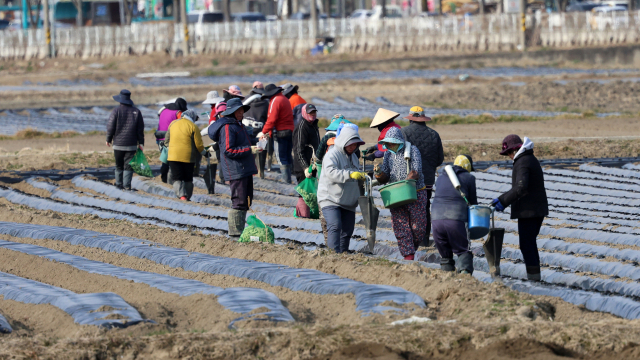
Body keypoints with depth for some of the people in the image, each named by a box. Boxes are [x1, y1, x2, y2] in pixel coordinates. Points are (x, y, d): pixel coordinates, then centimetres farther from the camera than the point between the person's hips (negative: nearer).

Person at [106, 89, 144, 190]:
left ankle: (119, 184, 15)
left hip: (118, 144, -1)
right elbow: (141, 129, 5)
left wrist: (108, 139, 10)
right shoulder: (136, 111, 2)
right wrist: (141, 143, 11)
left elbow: (110, 127, -5)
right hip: (131, 144, 1)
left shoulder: (116, 111, -7)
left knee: (119, 166, 11)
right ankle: (127, 185, -6)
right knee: (128, 166, 2)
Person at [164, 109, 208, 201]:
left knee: (177, 178, 1)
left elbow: (166, 141, 14)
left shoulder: (172, 124, 6)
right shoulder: (193, 127, -7)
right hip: (188, 157, -2)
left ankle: (181, 195, -17)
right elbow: (199, 144, -5)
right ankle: (187, 197, 15)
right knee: (188, 179, 13)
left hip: (173, 156, 2)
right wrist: (204, 153, 13)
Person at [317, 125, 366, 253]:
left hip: (348, 202, 8)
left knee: (347, 231, 8)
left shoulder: (353, 156, 17)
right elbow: (331, 172, -29)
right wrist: (350, 175, -40)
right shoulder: (332, 155, -10)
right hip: (330, 198, -8)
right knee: (335, 226, -22)